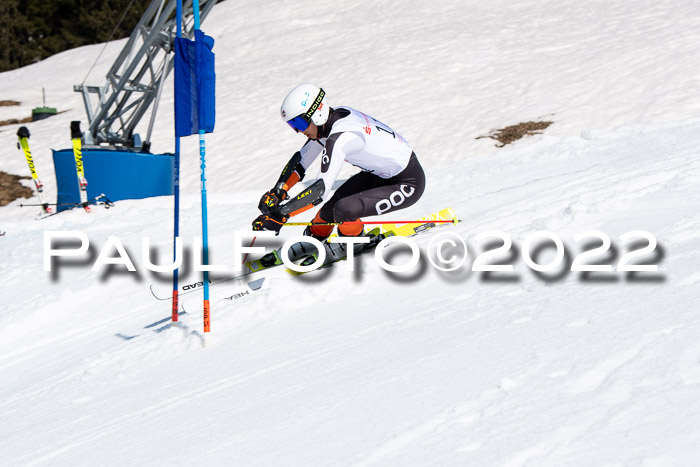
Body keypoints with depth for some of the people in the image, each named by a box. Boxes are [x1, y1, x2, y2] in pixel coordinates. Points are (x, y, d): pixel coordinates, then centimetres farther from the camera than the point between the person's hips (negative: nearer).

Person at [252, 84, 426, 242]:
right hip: (383, 174, 9)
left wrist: (279, 215, -33)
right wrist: (277, 192, -5)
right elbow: (300, 160, 8)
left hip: (409, 183, -9)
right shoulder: (327, 121, -3)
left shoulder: (339, 137, -30)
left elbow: (321, 190, -34)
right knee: (333, 204, 5)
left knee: (343, 210, -23)